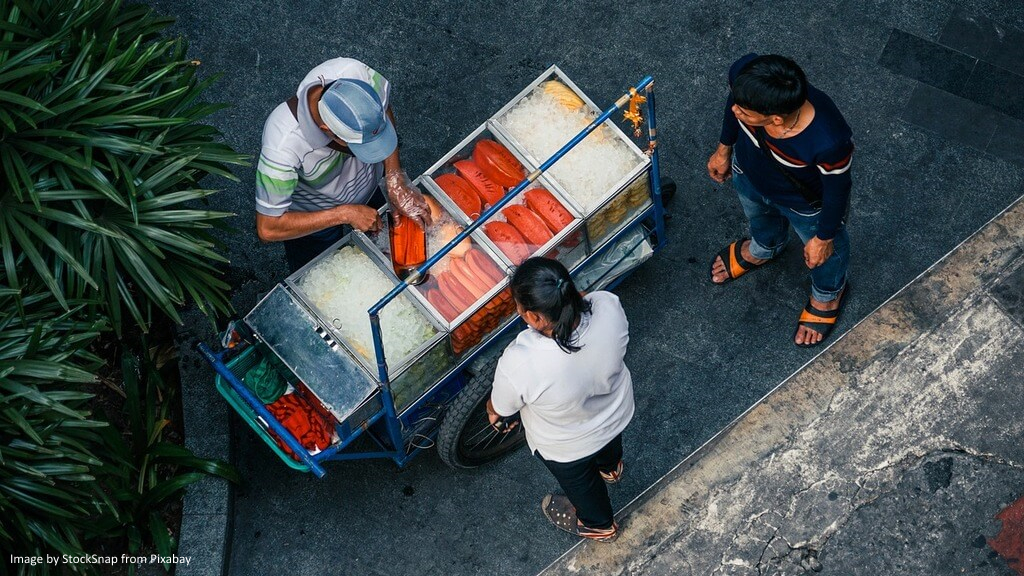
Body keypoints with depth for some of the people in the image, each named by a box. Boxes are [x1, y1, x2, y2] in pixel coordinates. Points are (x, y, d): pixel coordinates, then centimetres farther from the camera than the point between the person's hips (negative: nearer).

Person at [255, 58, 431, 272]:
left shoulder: (356, 73, -38)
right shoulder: (283, 145, -47)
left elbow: (387, 113, -13)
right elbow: (268, 229, -36)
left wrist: (395, 181, -23)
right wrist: (344, 214, -34)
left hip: (368, 185, 4)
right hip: (311, 220, -4)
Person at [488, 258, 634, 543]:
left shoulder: (518, 364, -45)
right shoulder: (608, 305, -35)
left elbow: (500, 408, -20)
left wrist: (493, 412, 5)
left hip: (567, 448, -3)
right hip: (617, 413, 4)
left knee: (580, 482, 33)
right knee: (609, 445, 40)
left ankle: (599, 525, 64)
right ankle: (611, 467, 75)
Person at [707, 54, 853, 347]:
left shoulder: (829, 141, -48)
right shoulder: (744, 74, -38)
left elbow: (837, 189, -25)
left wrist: (824, 237, -8)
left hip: (807, 204, -3)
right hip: (750, 174, 4)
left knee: (823, 253, 31)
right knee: (759, 217, 39)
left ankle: (828, 294, 66)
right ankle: (763, 249, 75)